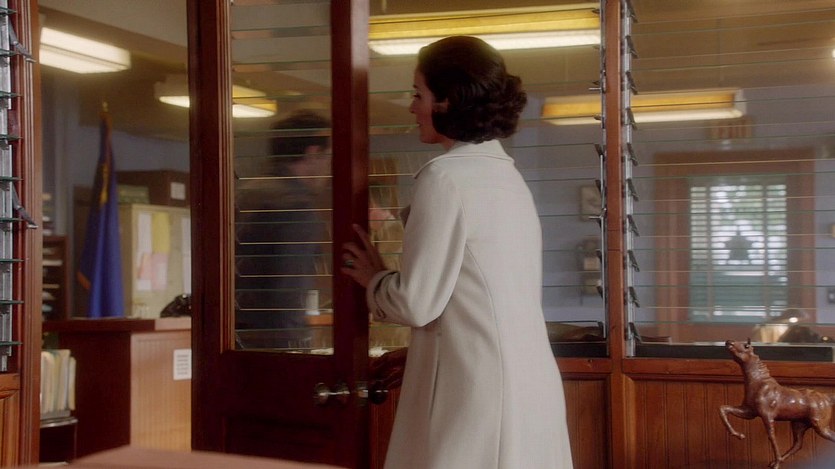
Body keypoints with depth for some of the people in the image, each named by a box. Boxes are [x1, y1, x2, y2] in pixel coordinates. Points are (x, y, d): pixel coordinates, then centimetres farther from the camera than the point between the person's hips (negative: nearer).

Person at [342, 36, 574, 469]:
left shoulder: (445, 177, -12)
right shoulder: (506, 175, 14)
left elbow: (417, 302, -14)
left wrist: (373, 279, 5)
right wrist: (411, 354, 22)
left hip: (477, 391, -8)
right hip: (528, 384, 8)